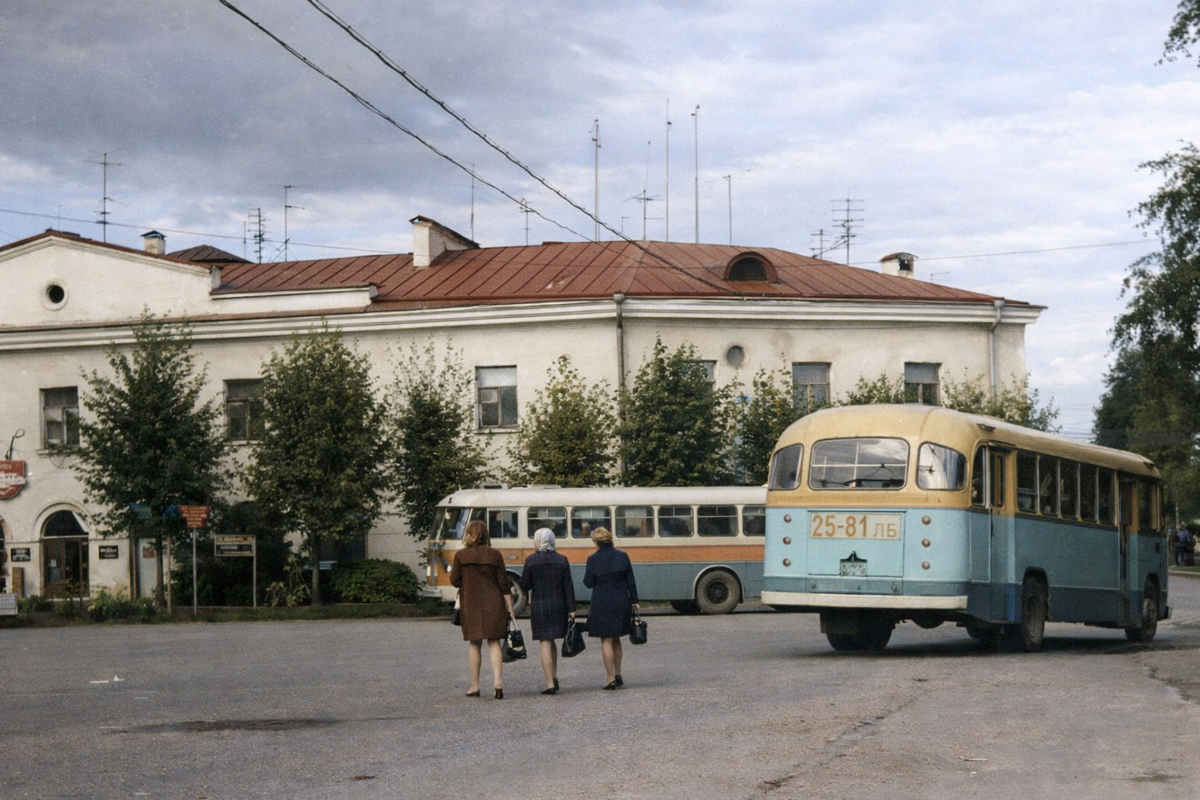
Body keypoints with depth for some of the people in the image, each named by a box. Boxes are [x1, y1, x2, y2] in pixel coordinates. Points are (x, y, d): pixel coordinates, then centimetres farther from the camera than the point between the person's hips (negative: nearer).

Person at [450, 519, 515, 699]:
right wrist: (510, 608, 4)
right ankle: (497, 680, -13)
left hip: (471, 605, 0)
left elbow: (455, 581, -1)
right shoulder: (495, 554, -2)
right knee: (494, 642, 5)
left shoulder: (461, 555, -5)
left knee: (474, 644, 9)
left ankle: (475, 685, 11)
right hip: (494, 604, 0)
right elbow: (503, 583, -1)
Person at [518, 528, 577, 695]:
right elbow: (568, 586, 0)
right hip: (558, 606, 3)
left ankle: (550, 684, -3)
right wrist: (571, 609, 4)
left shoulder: (531, 560, -8)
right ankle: (554, 676, 14)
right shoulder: (562, 560, 1)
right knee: (551, 642, 21)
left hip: (539, 606, -3)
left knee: (545, 644, 0)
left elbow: (524, 585, -5)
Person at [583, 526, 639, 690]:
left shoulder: (593, 559, -10)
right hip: (621, 602, 4)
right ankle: (618, 675, 19)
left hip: (602, 604, -4)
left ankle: (611, 678, -2)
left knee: (606, 641, 1)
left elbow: (588, 583, -6)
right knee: (616, 639, 18)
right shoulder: (622, 557, 1)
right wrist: (634, 601, 12)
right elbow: (631, 582, 5)